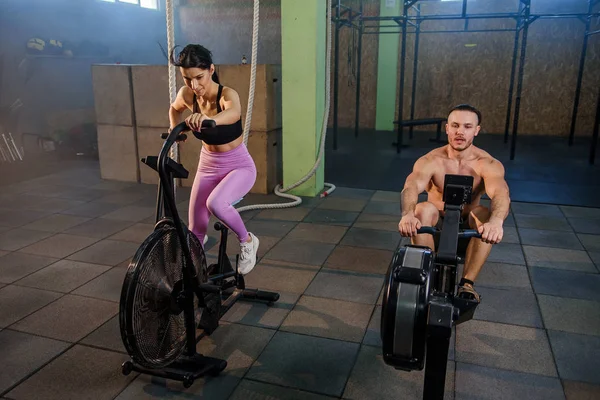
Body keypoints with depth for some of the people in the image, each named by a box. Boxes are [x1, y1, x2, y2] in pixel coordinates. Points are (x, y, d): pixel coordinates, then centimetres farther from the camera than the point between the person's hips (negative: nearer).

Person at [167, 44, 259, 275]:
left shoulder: (227, 94, -26)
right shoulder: (187, 94, -11)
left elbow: (234, 113, -53)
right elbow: (174, 109, 16)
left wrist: (210, 119, -71)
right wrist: (175, 129, 2)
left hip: (239, 166, -5)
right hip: (208, 166, 5)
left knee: (215, 203, -33)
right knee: (195, 228, 4)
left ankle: (247, 241, -4)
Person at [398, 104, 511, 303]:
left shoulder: (488, 164, -14)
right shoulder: (431, 161, -15)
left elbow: (501, 194, -34)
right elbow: (411, 187, -35)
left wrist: (496, 221, -58)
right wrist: (407, 214, -58)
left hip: (468, 226, 1)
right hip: (436, 223, 0)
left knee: (484, 214, -32)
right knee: (423, 209, -33)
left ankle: (467, 283, -22)